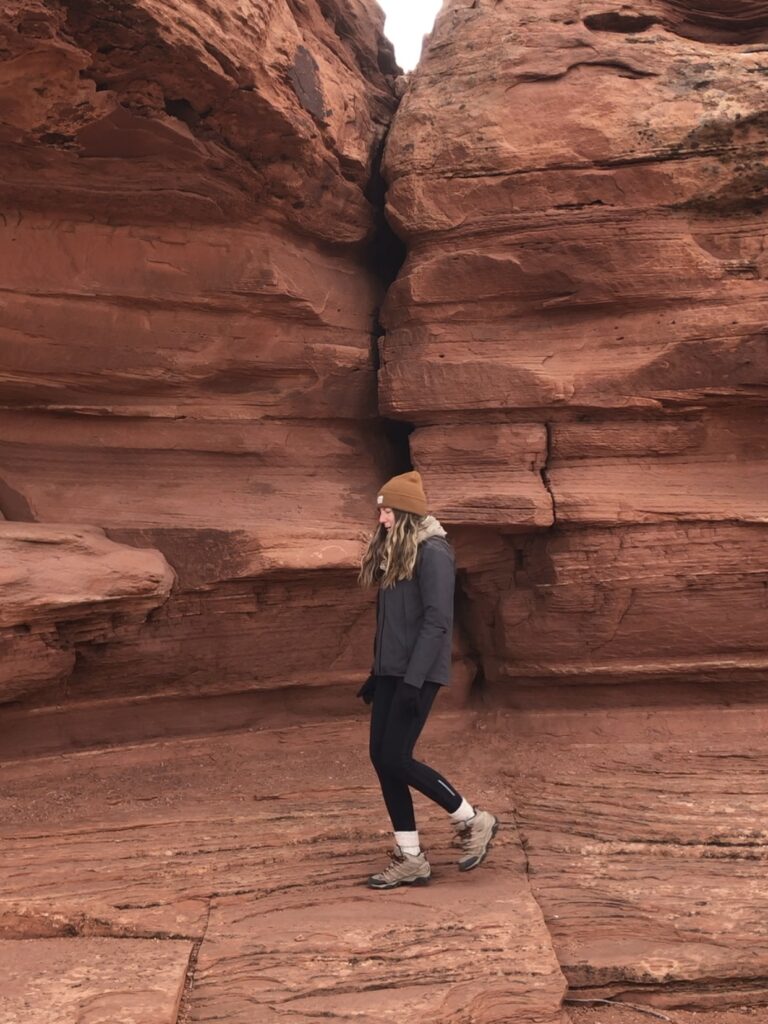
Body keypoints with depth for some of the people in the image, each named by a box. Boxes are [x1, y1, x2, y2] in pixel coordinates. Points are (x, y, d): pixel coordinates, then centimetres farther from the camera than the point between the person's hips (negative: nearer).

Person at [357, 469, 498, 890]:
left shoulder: (432, 552, -12)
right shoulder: (392, 552, 15)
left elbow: (436, 621, -18)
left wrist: (413, 680, -22)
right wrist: (376, 673, 19)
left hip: (418, 673, -9)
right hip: (391, 672, 9)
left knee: (395, 759, -8)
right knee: (381, 757, 5)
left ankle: (473, 821, 10)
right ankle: (409, 858, 14)